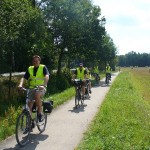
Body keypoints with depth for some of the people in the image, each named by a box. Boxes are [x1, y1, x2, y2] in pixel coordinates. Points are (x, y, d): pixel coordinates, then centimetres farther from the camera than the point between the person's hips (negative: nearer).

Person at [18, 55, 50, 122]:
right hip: (32, 88, 4)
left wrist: (44, 85, -35)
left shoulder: (43, 67, 0)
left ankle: (40, 113, -21)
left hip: (41, 88, -4)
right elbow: (24, 78, 0)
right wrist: (21, 84, -22)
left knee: (37, 95, -35)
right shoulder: (29, 69, 10)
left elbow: (47, 76, -17)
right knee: (29, 104, -6)